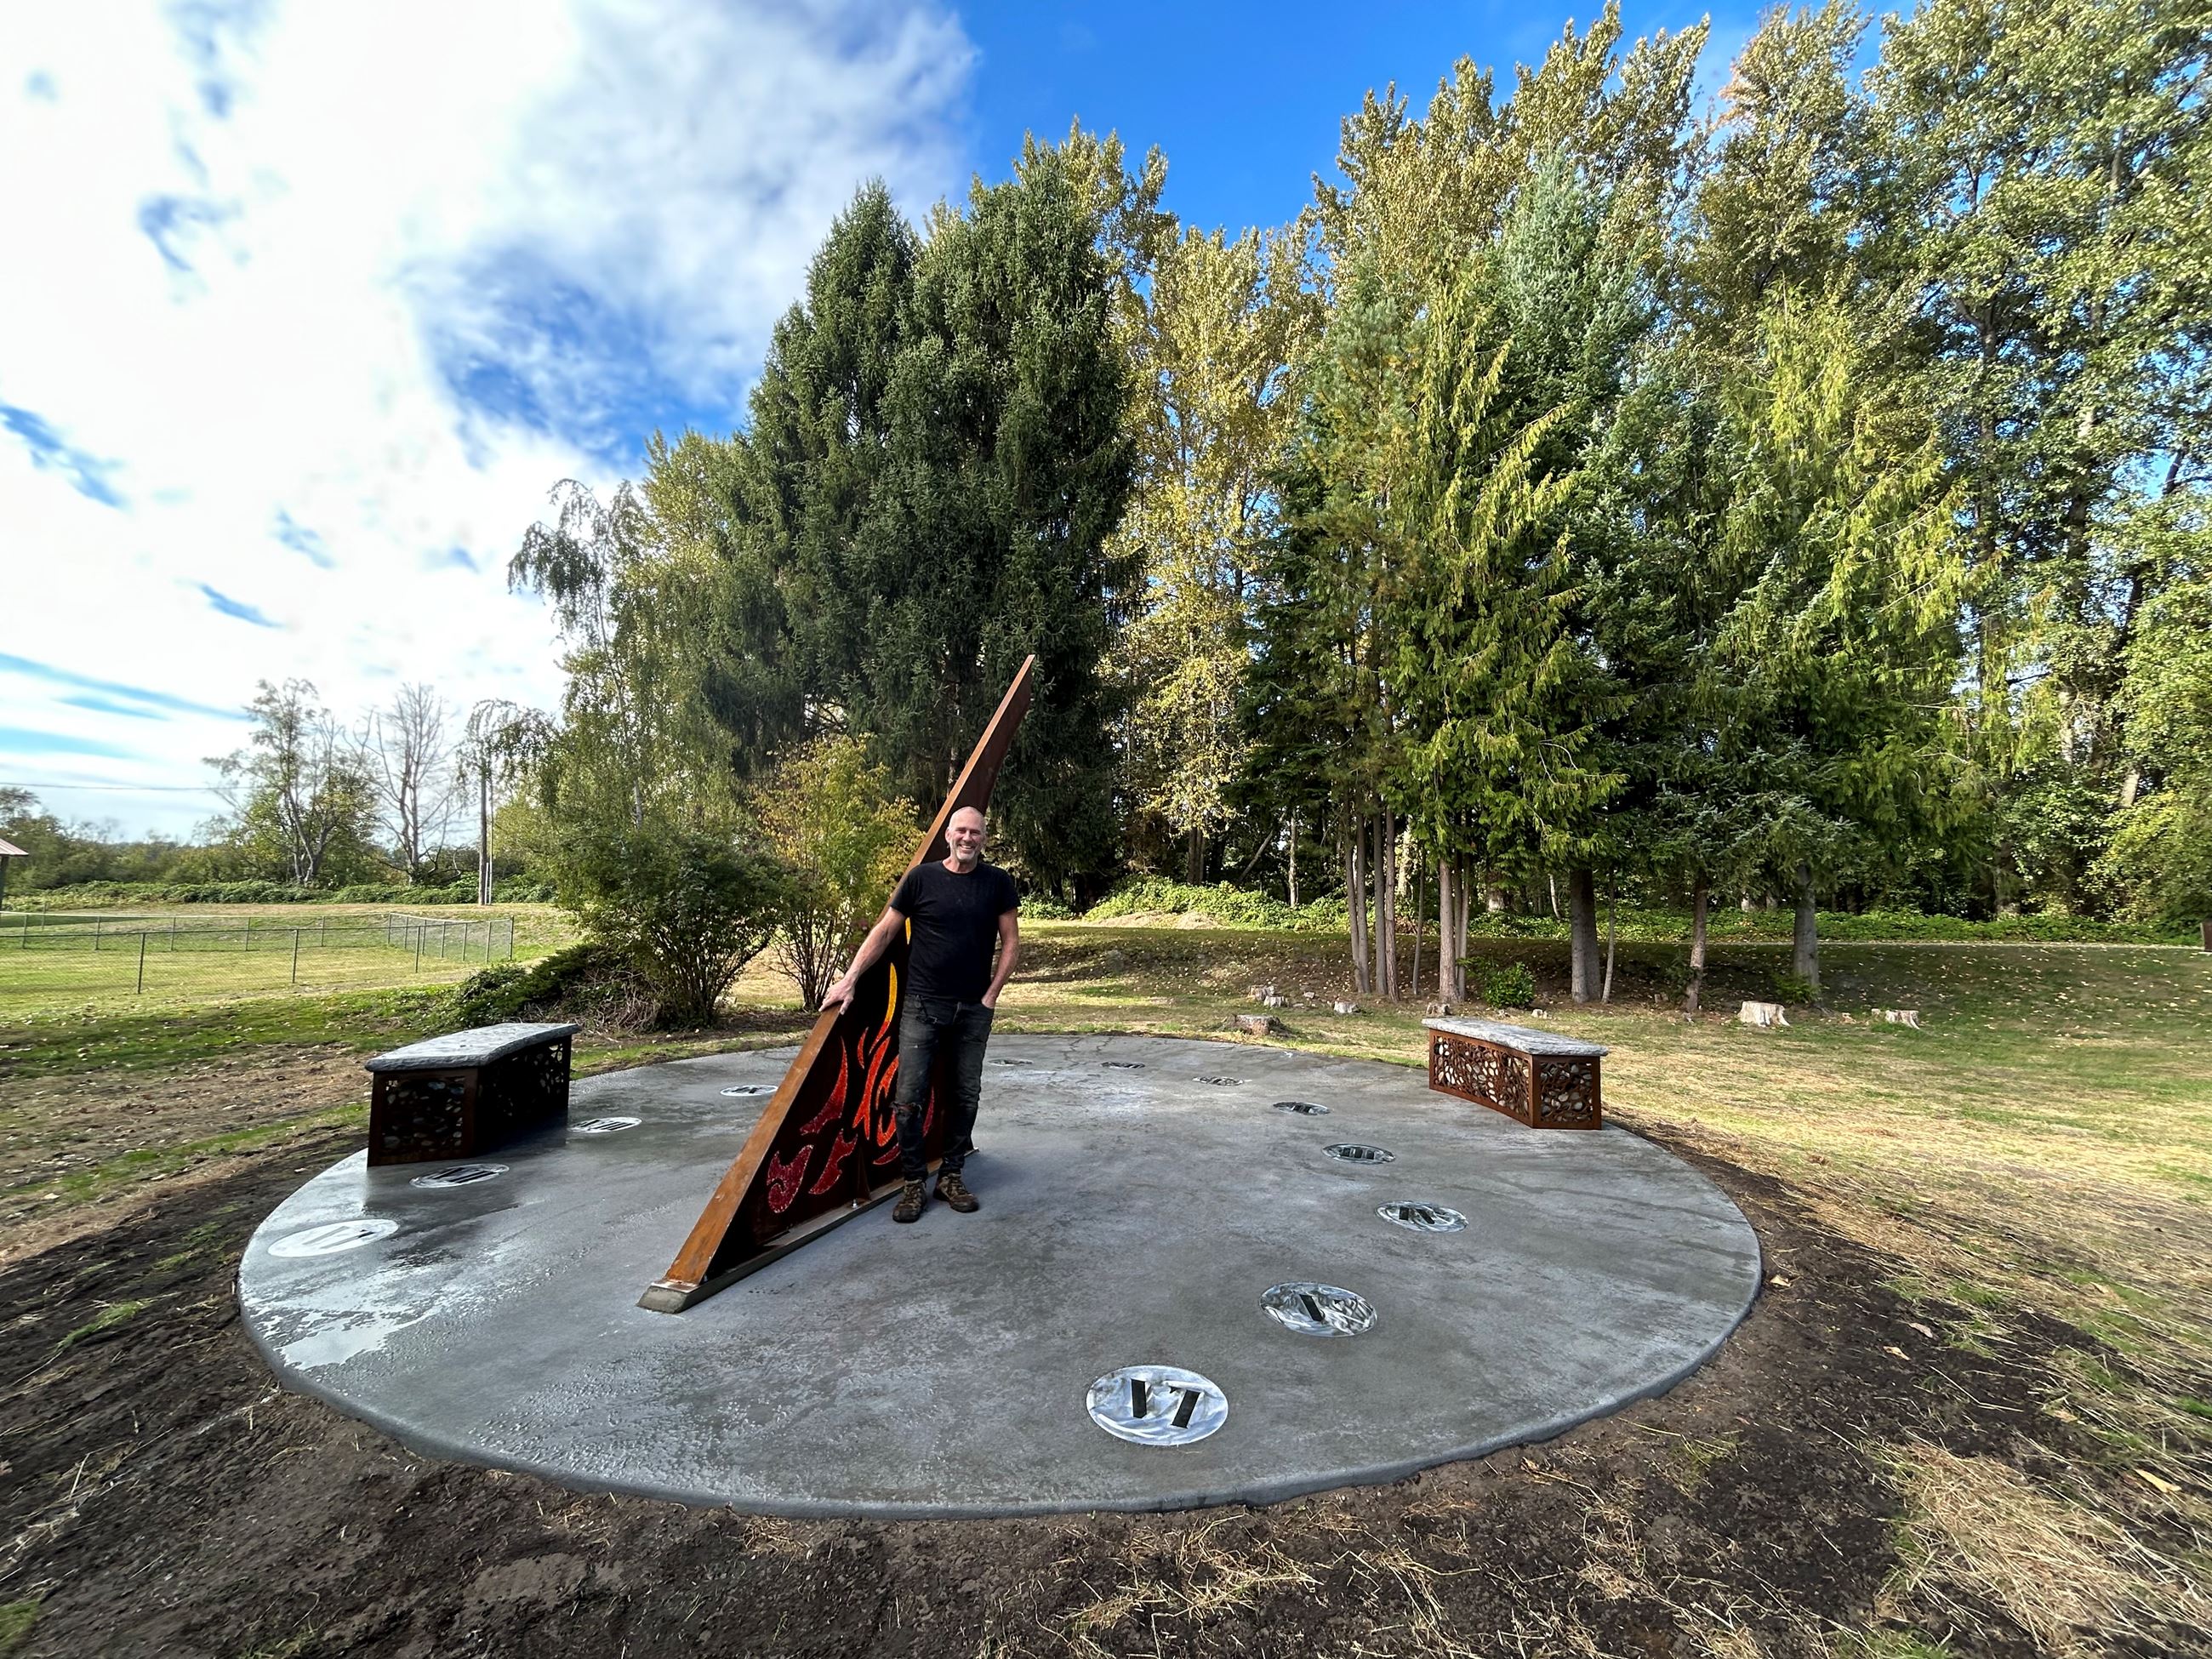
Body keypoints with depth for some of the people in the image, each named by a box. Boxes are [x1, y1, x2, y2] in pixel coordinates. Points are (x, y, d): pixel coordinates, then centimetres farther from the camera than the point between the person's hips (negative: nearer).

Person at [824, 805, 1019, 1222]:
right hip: (922, 1005, -1)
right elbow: (883, 933, 3)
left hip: (973, 1010, 2)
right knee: (910, 1098, -3)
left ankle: (951, 1176, 24)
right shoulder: (921, 878, -2)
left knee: (965, 1096, 9)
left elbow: (1011, 942, 5)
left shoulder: (998, 883, 1)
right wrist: (849, 980, 0)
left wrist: (992, 994, -2)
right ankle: (913, 1184, 12)